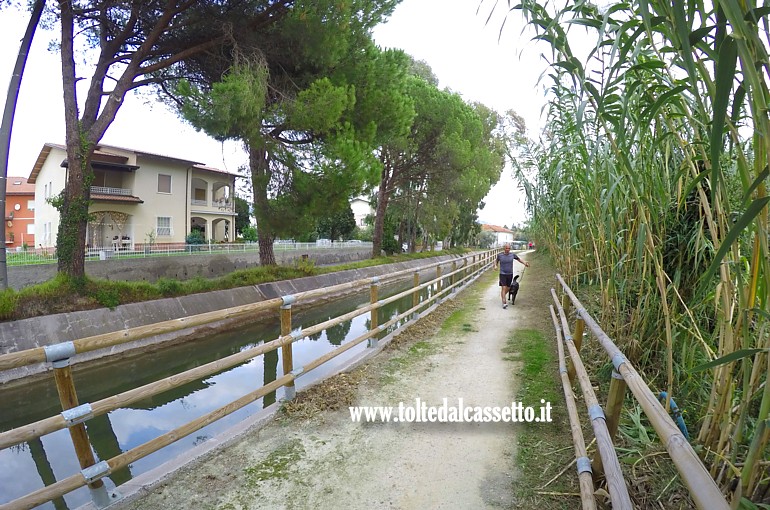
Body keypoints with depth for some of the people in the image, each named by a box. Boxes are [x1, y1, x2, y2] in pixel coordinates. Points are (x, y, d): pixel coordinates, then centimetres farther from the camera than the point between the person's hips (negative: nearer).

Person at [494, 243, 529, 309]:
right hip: (502, 274, -3)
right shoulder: (500, 255, -6)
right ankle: (504, 303, -15)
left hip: (510, 274, 3)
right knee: (503, 288, -12)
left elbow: (519, 259, 12)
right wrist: (495, 265, -5)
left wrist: (524, 263, 0)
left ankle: (503, 296, 43)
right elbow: (496, 260, 13)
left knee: (507, 288, 14)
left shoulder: (512, 255, -3)